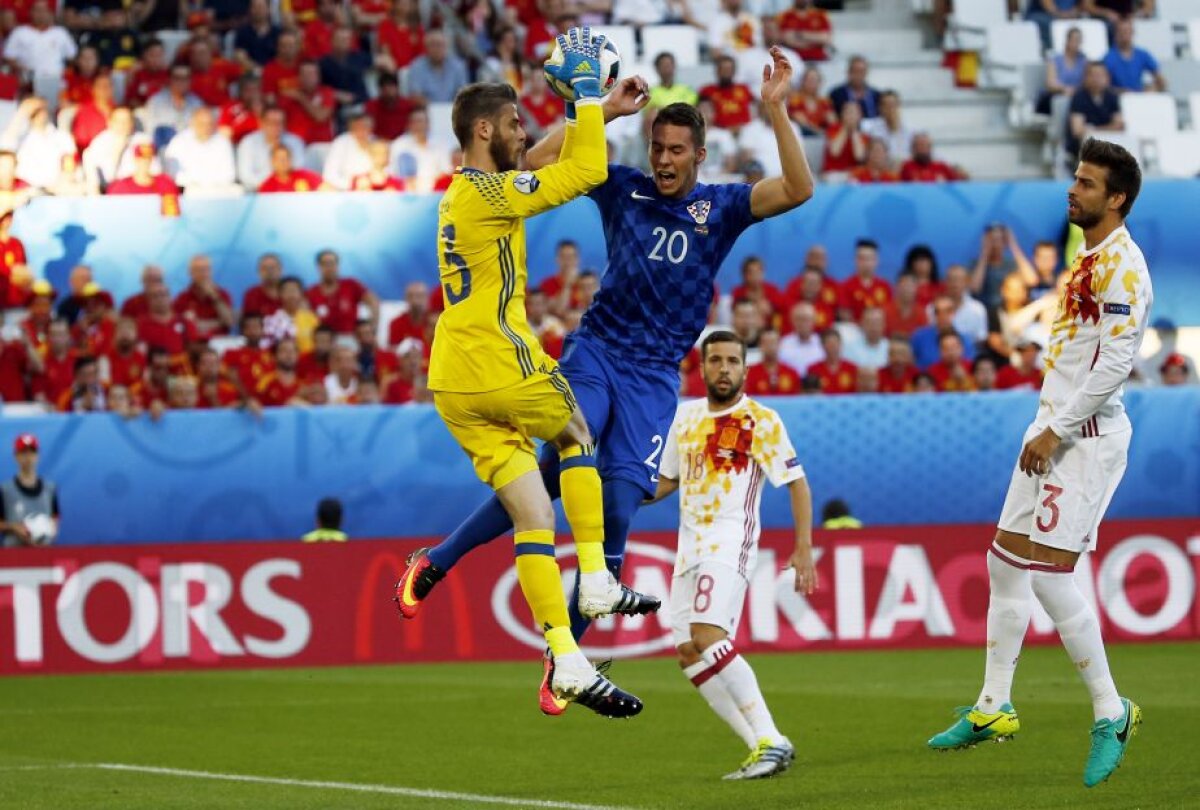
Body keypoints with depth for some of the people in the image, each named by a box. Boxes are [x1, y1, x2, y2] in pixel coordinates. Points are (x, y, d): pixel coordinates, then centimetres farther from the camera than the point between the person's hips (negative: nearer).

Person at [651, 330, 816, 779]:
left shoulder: (761, 421, -4)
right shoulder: (686, 416, 14)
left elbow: (797, 484, -4)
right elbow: (667, 480, 26)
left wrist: (804, 549, -14)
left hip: (730, 543, -8)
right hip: (689, 547, 8)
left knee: (706, 636, -25)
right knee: (689, 653, 1)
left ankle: (772, 742, -25)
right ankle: (761, 747, 4)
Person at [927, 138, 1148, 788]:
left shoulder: (1121, 263, -15)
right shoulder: (1089, 258, 15)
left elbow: (1117, 360, -23)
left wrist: (1057, 431, -20)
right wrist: (1048, 429, 18)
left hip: (1086, 437, -10)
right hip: (1055, 430, 10)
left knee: (1048, 572, -15)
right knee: (1005, 562, 12)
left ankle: (1110, 712, -5)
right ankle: (993, 706, 21)